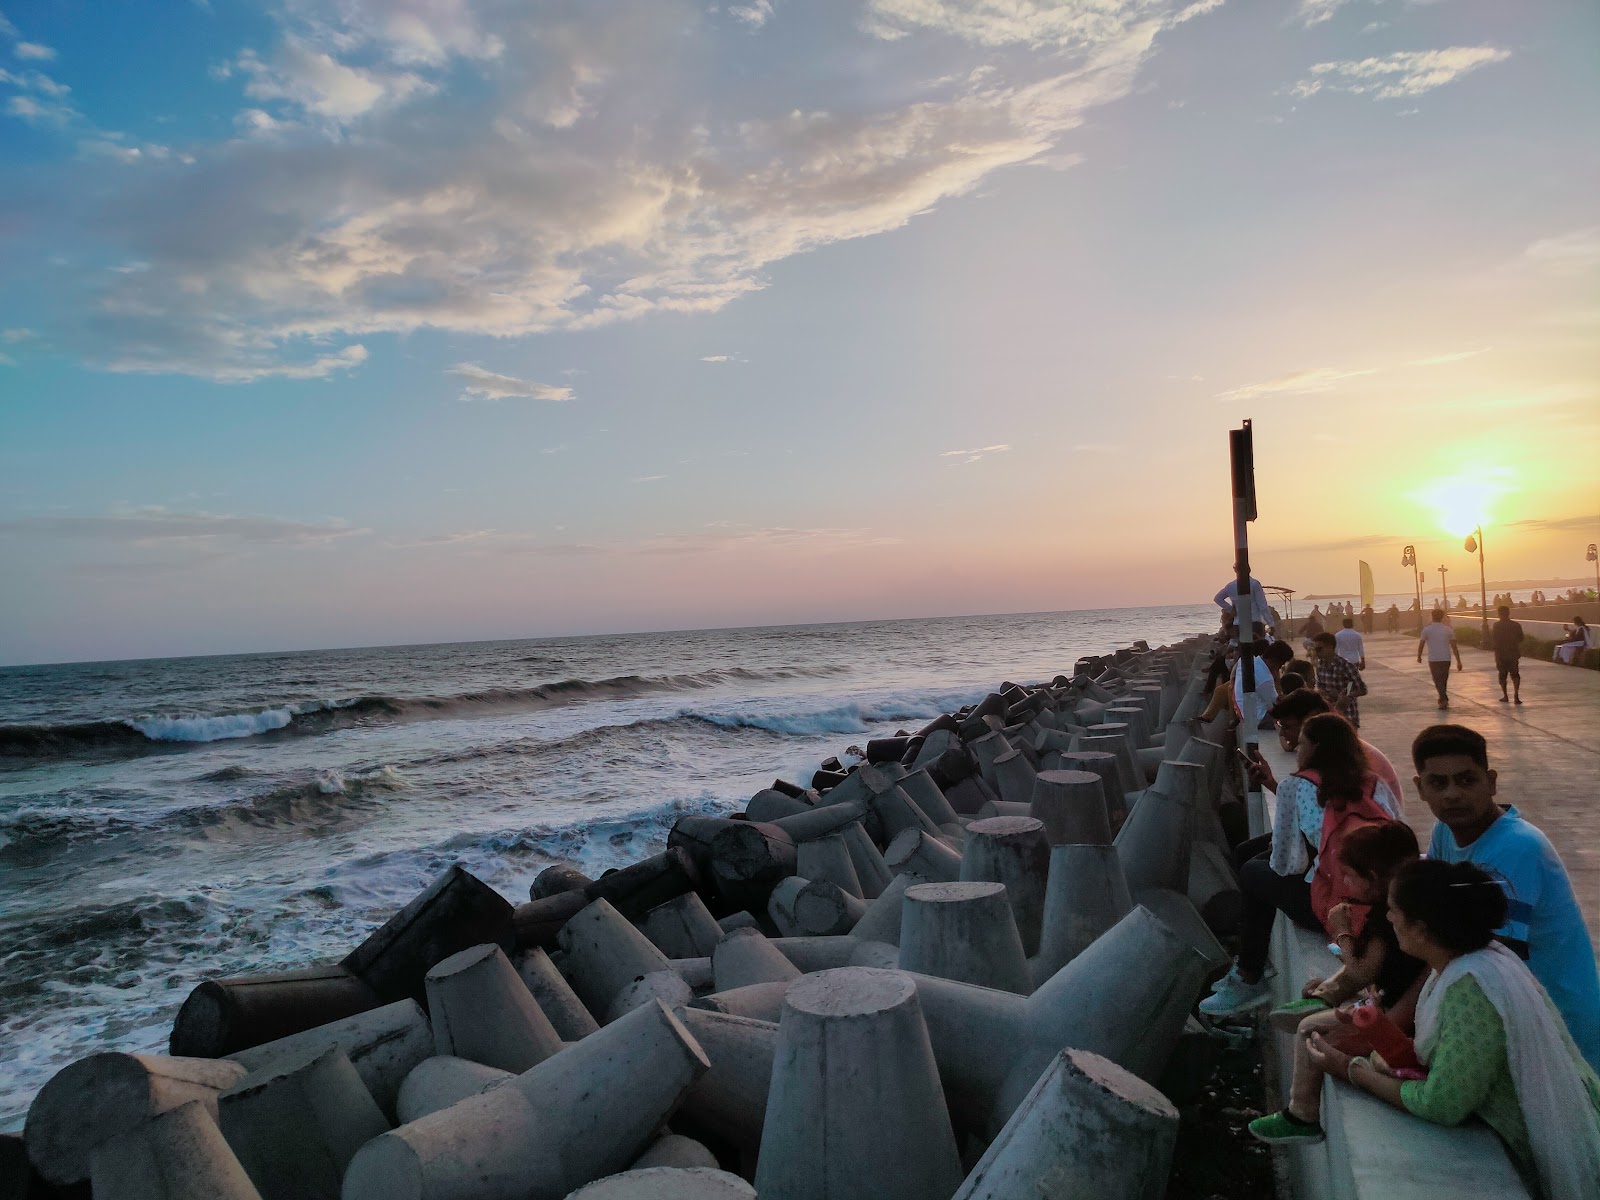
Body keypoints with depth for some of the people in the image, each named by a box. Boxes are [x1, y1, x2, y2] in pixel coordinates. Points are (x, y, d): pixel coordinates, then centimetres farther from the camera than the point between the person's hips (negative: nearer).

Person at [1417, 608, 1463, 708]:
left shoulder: (1427, 629, -5)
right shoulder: (1448, 629, 2)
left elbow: (1421, 644, 0)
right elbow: (1454, 646, 0)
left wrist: (1419, 656, 16)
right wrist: (1458, 661, 2)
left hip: (1433, 659, -3)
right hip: (1446, 659, 3)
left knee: (1438, 680, 0)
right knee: (1444, 680, 16)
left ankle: (1444, 699, -16)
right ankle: (1443, 699, 27)